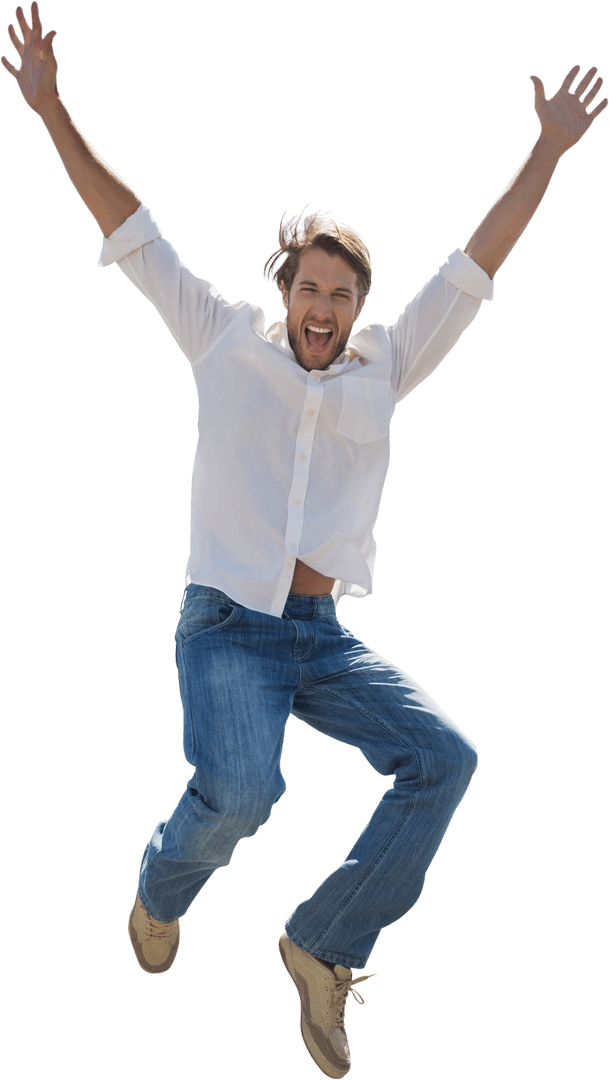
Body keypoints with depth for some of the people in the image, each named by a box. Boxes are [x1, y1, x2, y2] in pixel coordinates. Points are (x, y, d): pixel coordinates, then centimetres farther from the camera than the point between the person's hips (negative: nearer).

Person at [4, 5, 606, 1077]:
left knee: (444, 758, -17)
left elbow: (474, 264, 10)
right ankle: (161, 889, 8)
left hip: (323, 634, 4)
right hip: (226, 625, -4)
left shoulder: (384, 367, 10)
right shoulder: (227, 341, 4)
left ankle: (323, 945, -6)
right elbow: (135, 233, 4)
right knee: (241, 789, -29)